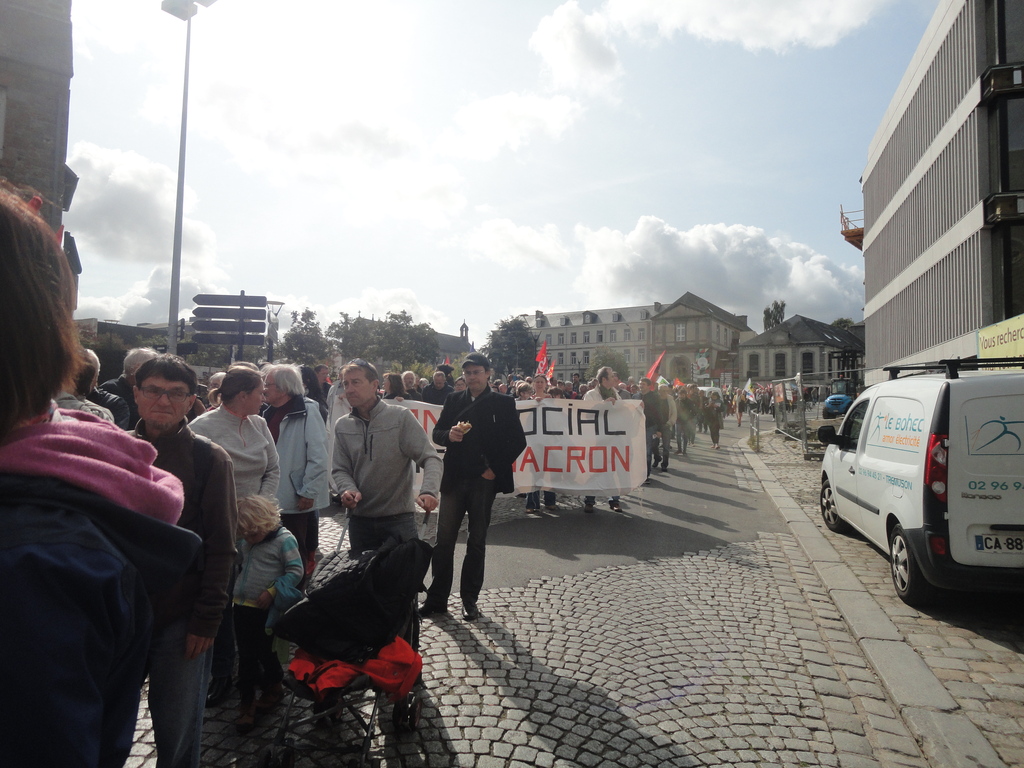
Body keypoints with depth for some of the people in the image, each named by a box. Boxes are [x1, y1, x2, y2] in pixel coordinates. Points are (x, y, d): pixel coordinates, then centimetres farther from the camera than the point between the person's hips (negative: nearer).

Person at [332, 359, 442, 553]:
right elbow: (340, 469, 7)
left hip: (399, 517, -3)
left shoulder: (401, 416, -7)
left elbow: (430, 458, -10)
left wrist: (429, 491, -27)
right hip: (359, 518, 3)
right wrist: (348, 489, -15)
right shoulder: (342, 426, 5)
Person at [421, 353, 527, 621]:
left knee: (477, 542, 9)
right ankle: (437, 598, 15)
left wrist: (496, 469, -9)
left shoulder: (502, 404, 0)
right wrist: (449, 435, -13)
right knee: (443, 540, 4)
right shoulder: (454, 401, 9)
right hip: (453, 479, 3)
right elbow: (437, 433, 10)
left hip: (483, 481, -2)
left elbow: (518, 441, -2)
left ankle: (470, 600, 21)